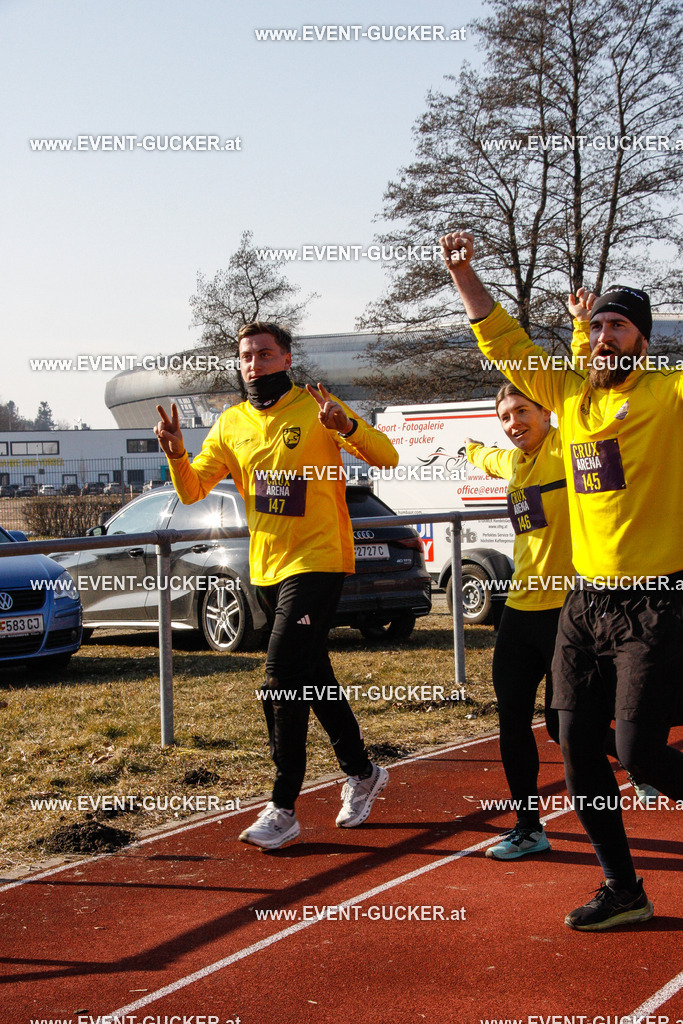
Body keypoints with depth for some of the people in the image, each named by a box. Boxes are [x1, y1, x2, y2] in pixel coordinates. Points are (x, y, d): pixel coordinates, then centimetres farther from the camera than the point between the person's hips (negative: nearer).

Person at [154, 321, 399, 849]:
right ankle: (362, 774, 33)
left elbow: (387, 456, -13)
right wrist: (176, 452, -15)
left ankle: (283, 808, -9)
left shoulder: (315, 408, -7)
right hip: (267, 567, 7)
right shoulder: (233, 424, 8)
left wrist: (346, 424, -31)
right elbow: (192, 490, 5)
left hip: (317, 561, -7)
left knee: (284, 676, -15)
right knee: (313, 676, 16)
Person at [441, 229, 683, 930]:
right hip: (583, 602, 6)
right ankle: (622, 889, 20)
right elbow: (505, 340, 14)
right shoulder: (570, 394, 9)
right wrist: (462, 273, 9)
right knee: (579, 747, 6)